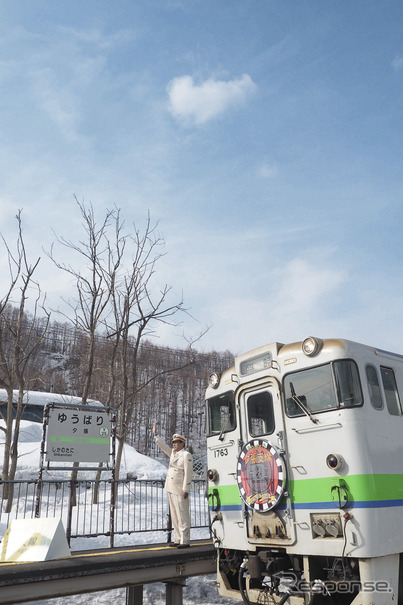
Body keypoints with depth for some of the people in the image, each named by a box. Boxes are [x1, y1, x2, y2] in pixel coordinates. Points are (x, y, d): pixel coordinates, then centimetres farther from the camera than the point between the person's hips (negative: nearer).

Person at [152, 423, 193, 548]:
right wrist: (155, 435, 21)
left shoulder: (186, 455, -9)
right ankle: (178, 539, 19)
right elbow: (163, 446, 24)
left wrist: (185, 489, -17)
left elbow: (188, 473, -13)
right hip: (171, 489, 8)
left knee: (182, 515, -6)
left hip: (180, 490, -8)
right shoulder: (173, 453, 14)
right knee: (174, 515, 12)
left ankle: (185, 541, -1)